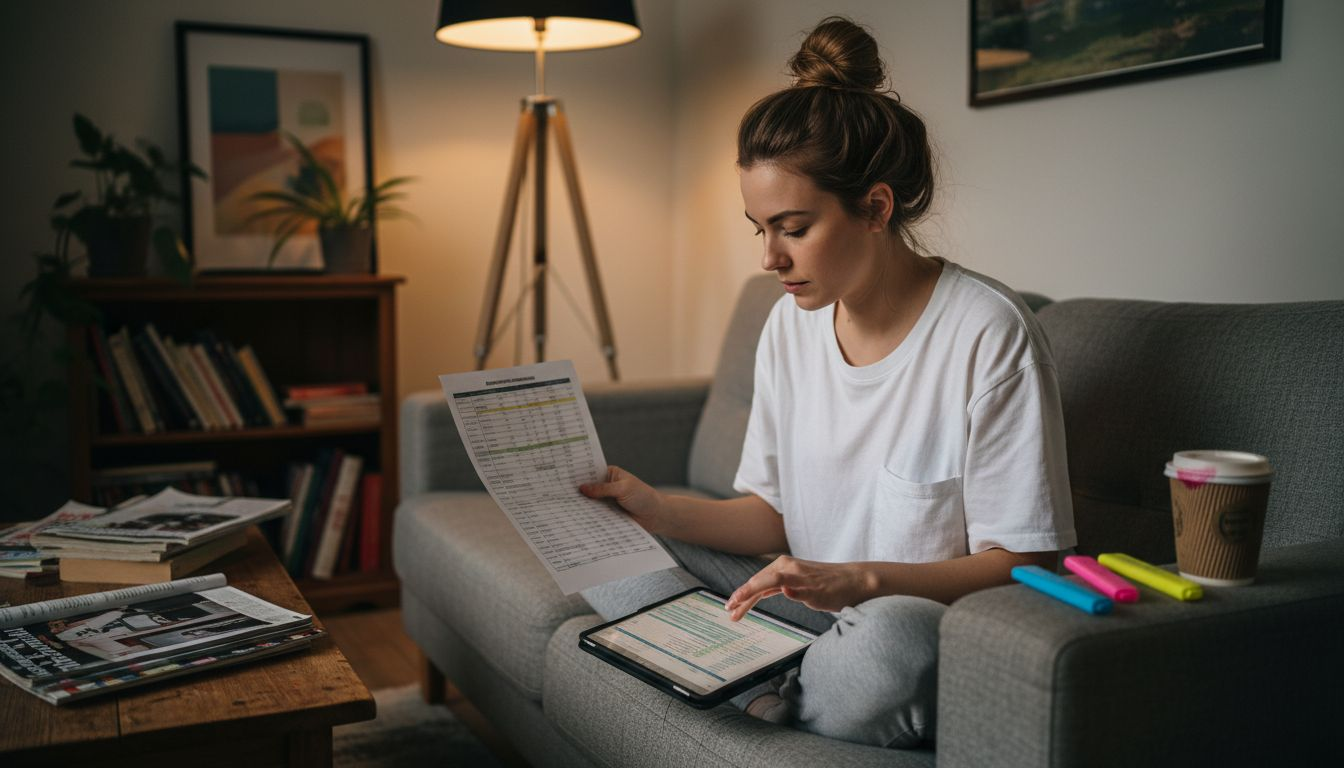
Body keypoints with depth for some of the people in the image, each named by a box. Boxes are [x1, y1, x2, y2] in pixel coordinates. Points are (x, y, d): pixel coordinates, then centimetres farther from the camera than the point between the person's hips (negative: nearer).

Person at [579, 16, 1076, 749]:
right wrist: (661, 508, -10)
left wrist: (863, 580, -29)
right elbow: (774, 514, 7)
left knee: (891, 636, -39)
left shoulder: (987, 334, -17)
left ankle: (767, 702, -9)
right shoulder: (791, 323, 3)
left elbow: (1019, 563, -14)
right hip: (814, 610, 5)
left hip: (930, 629, -5)